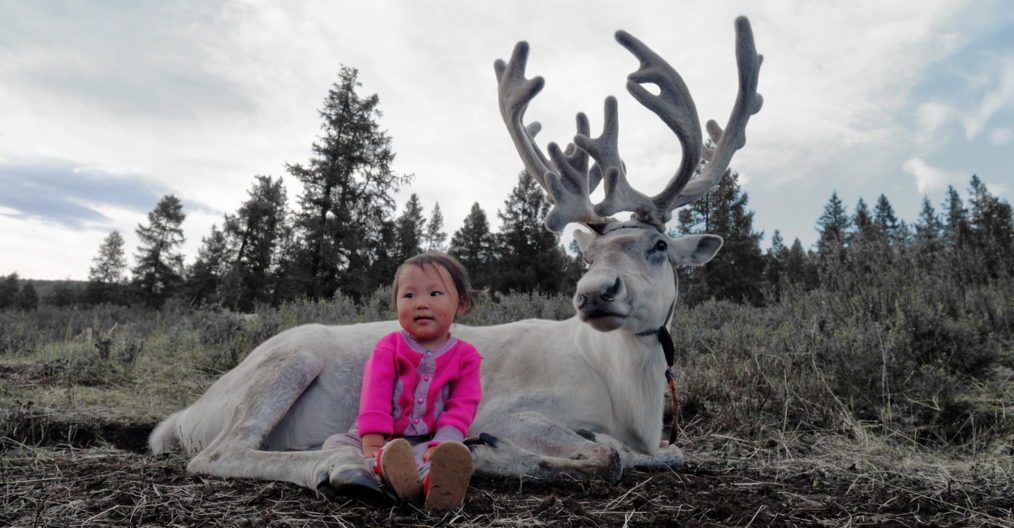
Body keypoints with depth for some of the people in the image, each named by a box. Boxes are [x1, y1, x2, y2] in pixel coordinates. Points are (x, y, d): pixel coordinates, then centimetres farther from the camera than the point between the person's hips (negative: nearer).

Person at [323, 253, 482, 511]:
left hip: (427, 443, -1)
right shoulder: (388, 347, 1)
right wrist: (372, 444, -26)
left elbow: (461, 409, -8)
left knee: (457, 453, -33)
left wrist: (440, 447, -26)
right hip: (383, 439, 2)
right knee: (336, 443, -24)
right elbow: (374, 397, -12)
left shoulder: (466, 357, 1)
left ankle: (431, 481, -68)